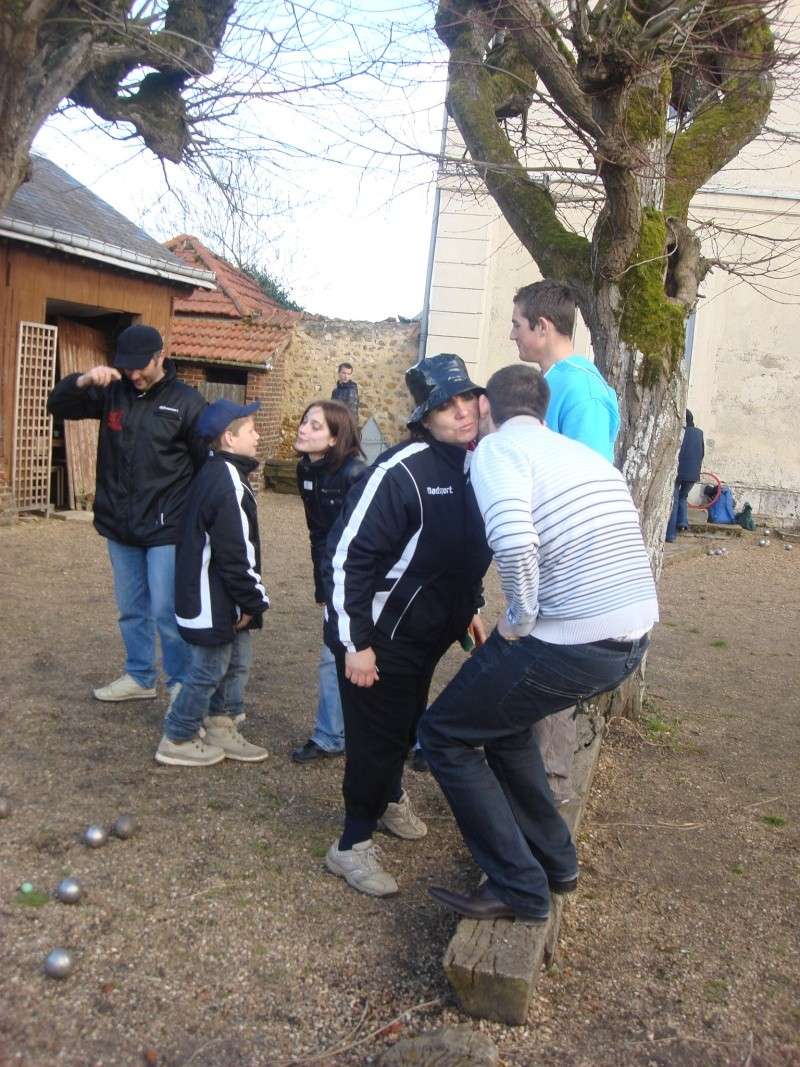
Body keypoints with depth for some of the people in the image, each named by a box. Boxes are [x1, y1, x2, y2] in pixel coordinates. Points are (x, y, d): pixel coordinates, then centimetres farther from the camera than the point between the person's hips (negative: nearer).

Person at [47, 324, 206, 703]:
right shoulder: (112, 392, 3)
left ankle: (182, 684, 15)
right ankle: (140, 677, 32)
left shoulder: (186, 401, -8)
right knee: (131, 609, 16)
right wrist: (83, 380, -15)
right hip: (119, 527, 5)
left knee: (166, 611, -2)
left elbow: (208, 465, -5)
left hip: (166, 529, -5)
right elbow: (57, 405, 5)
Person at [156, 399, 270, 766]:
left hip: (218, 596, 10)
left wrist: (248, 599, 18)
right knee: (210, 668, 4)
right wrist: (252, 600, -14)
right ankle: (177, 740, 18)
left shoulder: (215, 473, 10)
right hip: (215, 599, -10)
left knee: (237, 661, 20)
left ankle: (222, 731, 32)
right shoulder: (229, 483, -23)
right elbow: (235, 553, -24)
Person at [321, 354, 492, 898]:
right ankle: (354, 844, 18)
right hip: (381, 634, -7)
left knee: (408, 724, 22)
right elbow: (347, 555, -25)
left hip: (432, 629, 8)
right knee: (376, 734, 0)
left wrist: (470, 607, 18)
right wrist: (354, 643, -24)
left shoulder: (476, 467, 0)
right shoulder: (402, 470, -25)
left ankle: (390, 798, 47)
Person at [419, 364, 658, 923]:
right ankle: (555, 860, 36)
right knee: (499, 713, 29)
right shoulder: (589, 455, 18)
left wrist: (519, 618, -11)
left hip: (571, 642, -8)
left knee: (445, 733, 10)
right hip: (635, 637, 8)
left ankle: (520, 889, 14)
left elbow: (513, 542, -26)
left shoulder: (497, 449, -7)